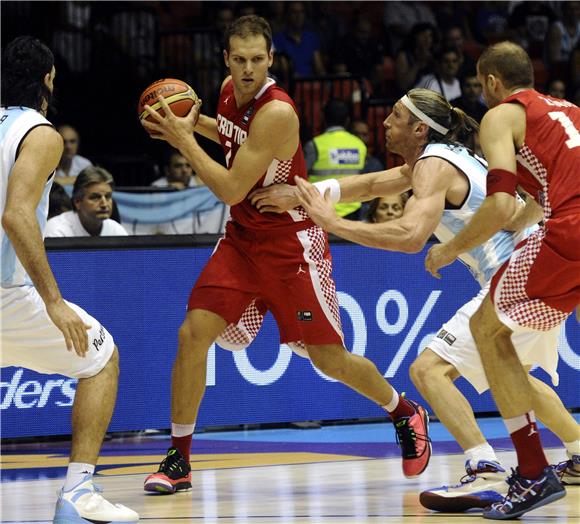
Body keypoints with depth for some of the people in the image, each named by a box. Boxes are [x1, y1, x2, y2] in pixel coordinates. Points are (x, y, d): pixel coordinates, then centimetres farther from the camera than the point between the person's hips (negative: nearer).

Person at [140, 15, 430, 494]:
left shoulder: (277, 113, -26)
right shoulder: (231, 92, 0)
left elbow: (231, 189, -25)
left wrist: (182, 139, -20)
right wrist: (194, 123, 8)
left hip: (291, 243, -7)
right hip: (243, 238, 7)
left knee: (330, 359, 2)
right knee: (193, 333, -10)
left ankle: (406, 415, 30)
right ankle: (178, 461, -2)